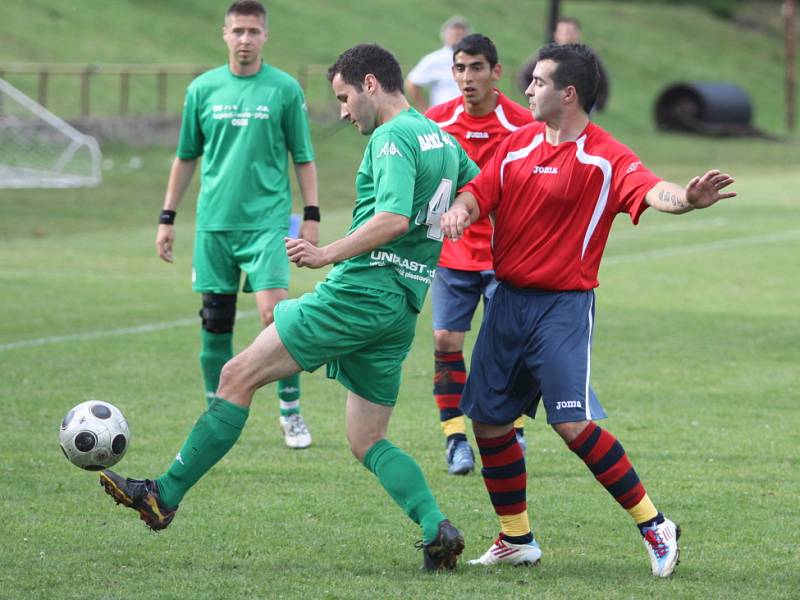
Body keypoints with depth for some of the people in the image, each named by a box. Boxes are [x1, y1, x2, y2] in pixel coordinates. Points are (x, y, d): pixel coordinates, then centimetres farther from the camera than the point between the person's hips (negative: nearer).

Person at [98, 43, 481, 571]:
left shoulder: (392, 137, -10)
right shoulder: (442, 138, 17)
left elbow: (393, 217, -24)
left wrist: (329, 254, -26)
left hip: (359, 291, -9)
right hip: (401, 310, 9)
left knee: (239, 375, -4)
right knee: (367, 441, 10)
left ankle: (165, 495, -4)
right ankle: (437, 529, -9)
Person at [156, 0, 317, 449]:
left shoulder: (285, 89, 1)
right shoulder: (203, 89, 7)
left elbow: (303, 157, 6)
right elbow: (186, 156, 15)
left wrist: (312, 215, 0)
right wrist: (168, 217, 14)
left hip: (267, 221, -3)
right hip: (214, 222, 3)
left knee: (275, 314, -14)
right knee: (216, 320, 5)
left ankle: (292, 413, -2)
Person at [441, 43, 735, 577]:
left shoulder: (605, 160, -11)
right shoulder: (518, 143, 8)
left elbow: (650, 191, -27)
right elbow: (481, 191, 6)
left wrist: (687, 199, -50)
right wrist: (460, 209, -18)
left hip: (564, 306, -7)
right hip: (507, 301, 7)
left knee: (573, 422, -18)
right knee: (489, 422, 9)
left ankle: (654, 526, -6)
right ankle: (517, 539, 25)